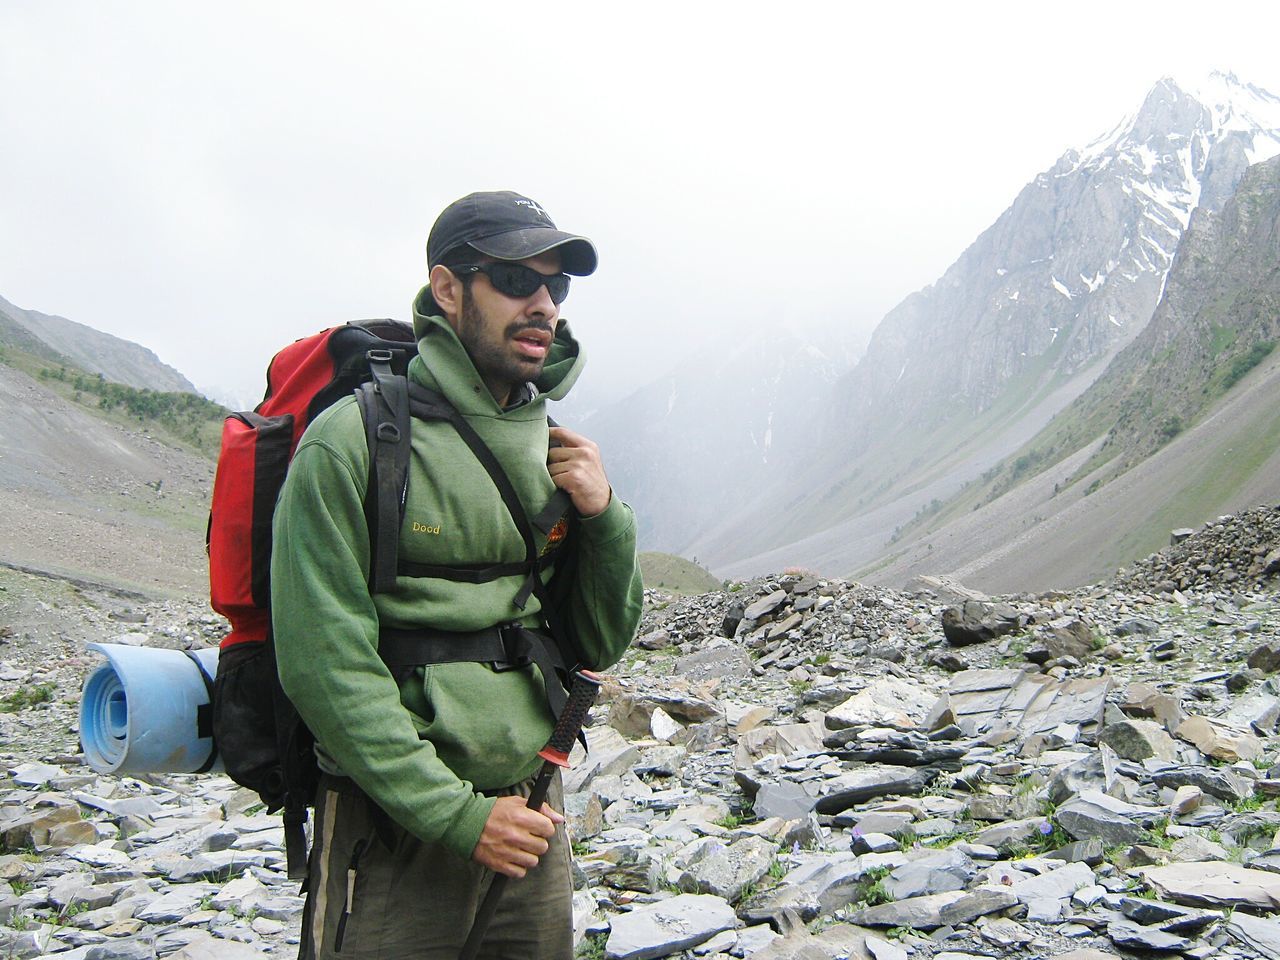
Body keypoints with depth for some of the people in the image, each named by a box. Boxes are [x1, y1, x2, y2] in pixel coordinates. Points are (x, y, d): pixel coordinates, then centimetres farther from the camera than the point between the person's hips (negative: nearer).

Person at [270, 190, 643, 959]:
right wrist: (455, 815, -16)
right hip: (397, 830, -5)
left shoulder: (558, 450, 4)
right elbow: (325, 663, -15)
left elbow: (599, 646, 8)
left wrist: (605, 518, -9)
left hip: (533, 812, 6)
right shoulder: (354, 440, -12)